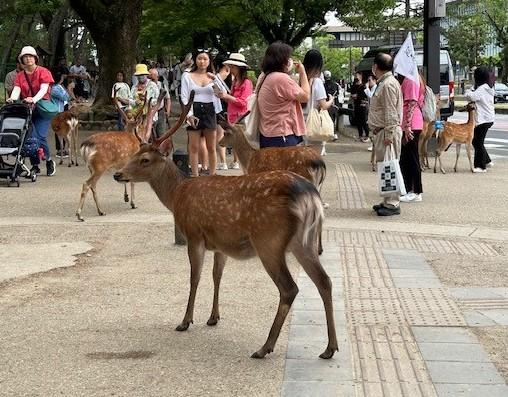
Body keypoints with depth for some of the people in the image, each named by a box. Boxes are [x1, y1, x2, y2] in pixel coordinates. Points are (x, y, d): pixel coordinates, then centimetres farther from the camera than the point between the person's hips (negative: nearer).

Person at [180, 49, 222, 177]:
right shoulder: (187, 76, 4)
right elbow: (184, 97, -1)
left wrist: (216, 79, -16)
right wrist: (189, 115, -13)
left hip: (210, 111, 2)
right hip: (194, 111, -2)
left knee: (211, 148, 5)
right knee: (194, 147, 0)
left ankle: (212, 175, 12)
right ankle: (194, 175, 7)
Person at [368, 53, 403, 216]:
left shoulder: (388, 84, -15)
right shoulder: (384, 83, 17)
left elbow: (391, 113, -19)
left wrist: (389, 135, -22)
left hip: (387, 131, -10)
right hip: (381, 132, 10)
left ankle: (392, 204, -6)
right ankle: (388, 201, 21)